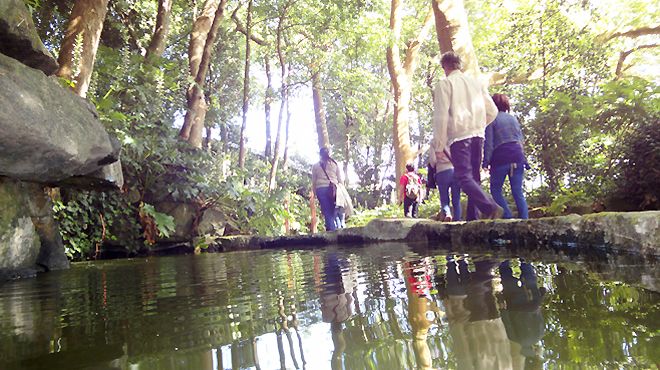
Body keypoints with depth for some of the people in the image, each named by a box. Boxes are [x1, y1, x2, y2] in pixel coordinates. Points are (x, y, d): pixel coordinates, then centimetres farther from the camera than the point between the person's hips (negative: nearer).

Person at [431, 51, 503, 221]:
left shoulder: (444, 84, 1)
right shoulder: (475, 82, 17)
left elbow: (441, 114, -7)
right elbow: (492, 111, 15)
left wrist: (439, 141, -2)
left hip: (459, 135, -6)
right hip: (477, 134, 6)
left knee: (464, 176, -11)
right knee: (474, 177, 11)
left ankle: (490, 208, -29)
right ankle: (473, 217, 9)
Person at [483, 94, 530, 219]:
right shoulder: (513, 118, 17)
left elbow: (488, 142, -5)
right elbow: (521, 139, 18)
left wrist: (486, 161, -5)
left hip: (500, 158, -4)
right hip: (518, 156, 5)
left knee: (496, 190, 6)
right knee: (518, 191, 4)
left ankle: (508, 217, -8)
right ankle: (524, 219, -4)